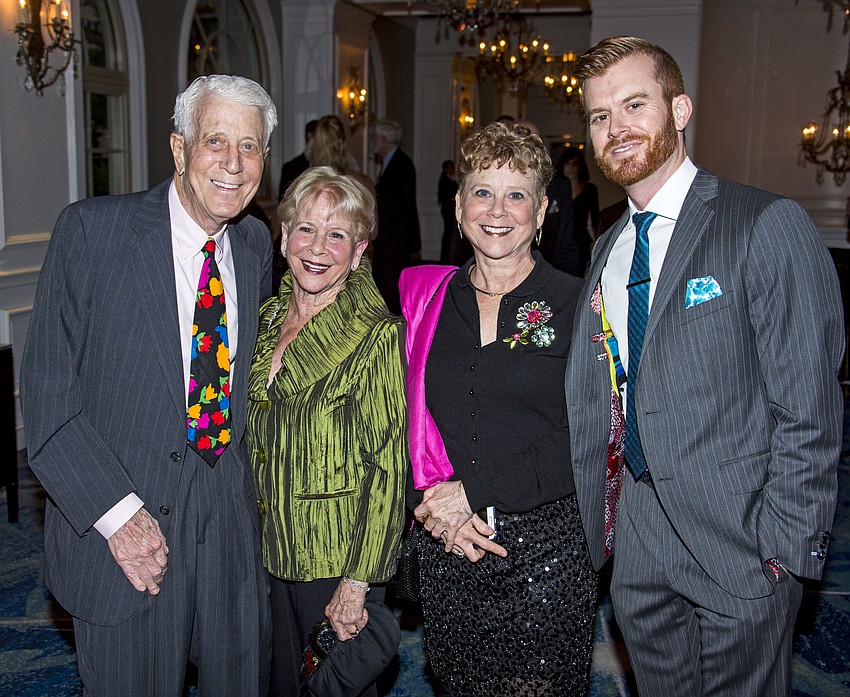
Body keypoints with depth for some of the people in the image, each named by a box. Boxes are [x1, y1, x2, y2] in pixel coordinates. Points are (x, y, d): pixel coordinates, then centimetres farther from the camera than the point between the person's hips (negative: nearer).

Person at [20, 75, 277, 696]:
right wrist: (117, 512, -18)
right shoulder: (92, 230, -11)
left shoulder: (255, 244, 5)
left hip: (234, 524, 4)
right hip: (121, 530, -4)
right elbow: (47, 392, -12)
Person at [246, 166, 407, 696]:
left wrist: (357, 584, -18)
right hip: (270, 553, 6)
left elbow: (387, 470, -16)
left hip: (337, 564, -6)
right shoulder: (268, 320, 4)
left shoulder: (377, 336, -16)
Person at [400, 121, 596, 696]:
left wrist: (474, 491, -14)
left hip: (546, 547, -2)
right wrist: (435, 503, -10)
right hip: (448, 550, 3)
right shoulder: (423, 296, 7)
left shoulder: (577, 304, -2)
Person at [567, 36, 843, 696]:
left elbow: (809, 411, -14)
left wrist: (784, 548, -16)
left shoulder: (769, 226, -12)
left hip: (738, 544, -6)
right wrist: (594, 528, 6)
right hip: (636, 546, 6)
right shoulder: (607, 252, 10)